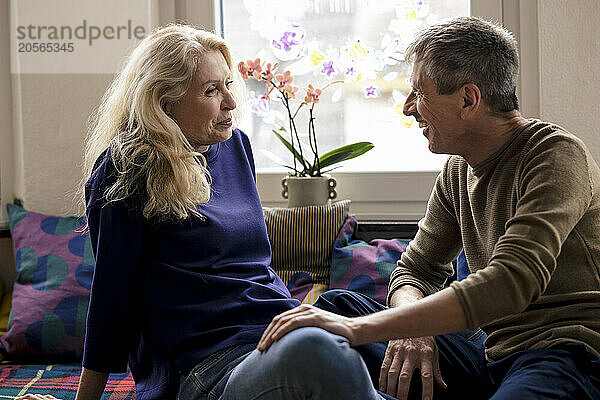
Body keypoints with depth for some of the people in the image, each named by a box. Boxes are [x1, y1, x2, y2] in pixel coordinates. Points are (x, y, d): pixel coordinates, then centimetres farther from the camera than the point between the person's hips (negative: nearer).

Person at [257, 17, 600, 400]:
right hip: (490, 351, 7)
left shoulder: (558, 155, -15)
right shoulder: (459, 170, 11)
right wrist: (411, 328, -13)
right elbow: (416, 268, 14)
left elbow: (509, 284, -28)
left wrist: (361, 327, -33)